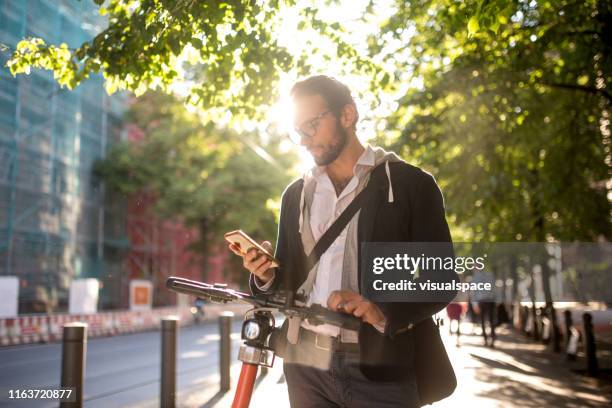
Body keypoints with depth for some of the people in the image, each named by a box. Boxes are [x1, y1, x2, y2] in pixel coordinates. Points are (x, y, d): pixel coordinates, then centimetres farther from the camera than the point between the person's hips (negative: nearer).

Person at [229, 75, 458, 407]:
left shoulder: (410, 184, -2)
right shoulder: (296, 194, 11)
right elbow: (290, 280, 14)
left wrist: (384, 312, -22)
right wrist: (266, 275, -7)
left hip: (382, 369, -3)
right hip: (307, 364, 4)